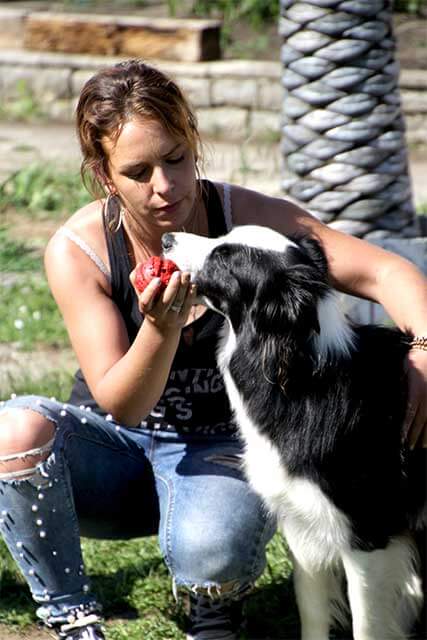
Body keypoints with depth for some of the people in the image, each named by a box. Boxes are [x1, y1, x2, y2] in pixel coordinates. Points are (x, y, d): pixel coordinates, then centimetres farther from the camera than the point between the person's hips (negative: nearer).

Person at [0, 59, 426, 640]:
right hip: (118, 445, 2)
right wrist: (162, 327, -38)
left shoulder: (248, 218, -16)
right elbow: (121, 405, -18)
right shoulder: (77, 251, -16)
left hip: (220, 449, -1)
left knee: (210, 552, -36)